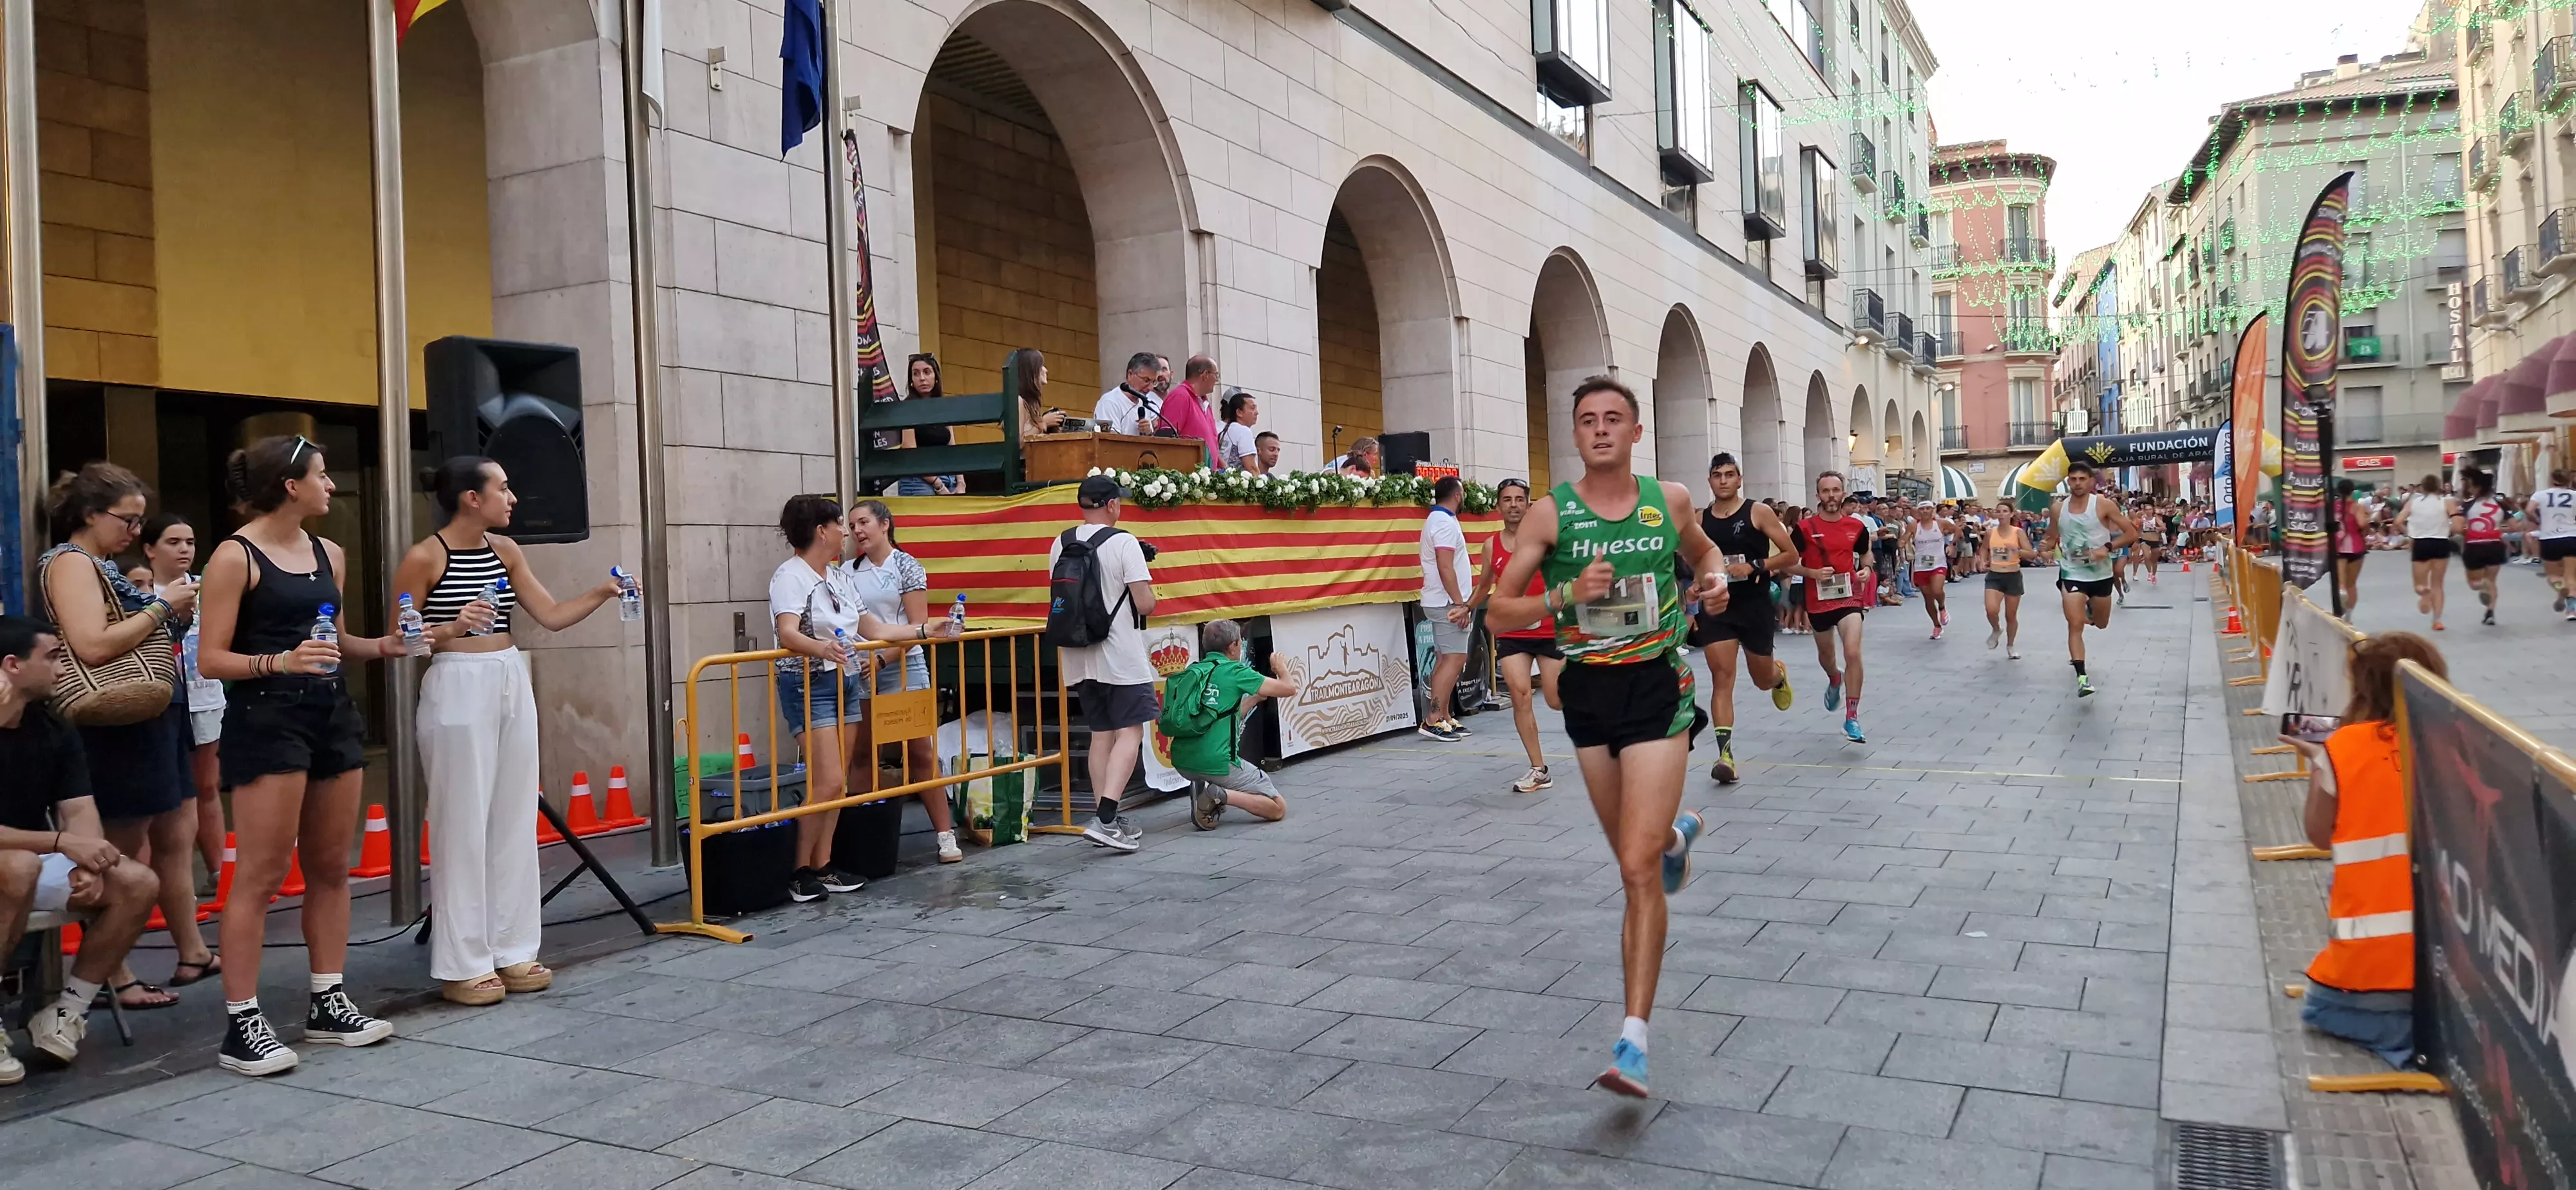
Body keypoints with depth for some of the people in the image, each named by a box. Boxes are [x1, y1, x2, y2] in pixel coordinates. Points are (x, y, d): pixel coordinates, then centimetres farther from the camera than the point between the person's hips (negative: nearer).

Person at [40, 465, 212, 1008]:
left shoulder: (103, 566, 17)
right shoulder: (71, 562, -11)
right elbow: (92, 647, -24)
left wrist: (173, 615, 7)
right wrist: (160, 607, -15)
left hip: (155, 714, 10)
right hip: (120, 724, -10)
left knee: (176, 837, 13)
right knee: (123, 853, -4)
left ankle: (192, 953, 22)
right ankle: (112, 978, 4)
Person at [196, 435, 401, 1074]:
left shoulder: (329, 554, 13)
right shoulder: (236, 556, -8)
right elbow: (210, 659, -11)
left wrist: (378, 646, 6)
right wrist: (278, 663, -26)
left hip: (332, 715, 8)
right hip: (265, 720, -7)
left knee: (332, 867, 10)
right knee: (261, 875, -7)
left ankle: (328, 1004, 20)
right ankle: (242, 1024, 0)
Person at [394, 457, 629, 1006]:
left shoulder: (505, 550, 9)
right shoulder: (424, 557, -9)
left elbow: (552, 616, 11)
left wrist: (600, 593, -2)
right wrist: (452, 627, -22)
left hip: (512, 683, 7)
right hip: (457, 689, -7)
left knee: (516, 820, 8)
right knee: (464, 824, -2)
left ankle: (512, 951, 17)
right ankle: (462, 965, 7)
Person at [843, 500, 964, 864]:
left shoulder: (906, 566, -2)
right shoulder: (849, 572, 9)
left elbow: (918, 627, -7)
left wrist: (882, 659, -16)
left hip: (902, 668, -4)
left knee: (921, 753, -2)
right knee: (863, 755, 6)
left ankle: (945, 834, 1)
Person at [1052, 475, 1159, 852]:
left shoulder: (1061, 544, 6)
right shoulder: (1123, 542, -12)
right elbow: (1146, 604, -14)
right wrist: (1145, 589, 6)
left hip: (1080, 656, 6)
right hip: (1121, 657, -6)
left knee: (1101, 733, 14)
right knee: (1130, 733, -2)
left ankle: (1107, 821, 15)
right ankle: (1106, 820, -14)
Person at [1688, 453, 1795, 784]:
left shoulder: (1759, 512, -6)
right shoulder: (1700, 519, 4)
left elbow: (1791, 554, -6)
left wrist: (1754, 566, -21)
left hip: (1755, 607, -1)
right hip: (1716, 608, 2)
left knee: (1763, 679, 14)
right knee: (1721, 677, -11)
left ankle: (1779, 674, 53)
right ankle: (1725, 753, -14)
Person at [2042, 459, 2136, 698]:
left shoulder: (2104, 504, -11)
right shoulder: (2057, 508, -2)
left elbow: (2132, 533, -10)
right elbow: (2052, 538, 15)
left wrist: (2107, 548, -23)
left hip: (2100, 574, 0)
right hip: (2072, 574, 0)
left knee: (2101, 624, 19)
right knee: (2075, 625, -13)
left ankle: (2089, 610, 56)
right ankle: (2082, 677, -12)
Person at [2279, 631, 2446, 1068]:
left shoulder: (2342, 748, -8)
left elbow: (2320, 836, 3)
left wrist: (2316, 764, 13)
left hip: (2372, 960, -3)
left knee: (2318, 1007, 23)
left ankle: (2402, 1031, -4)